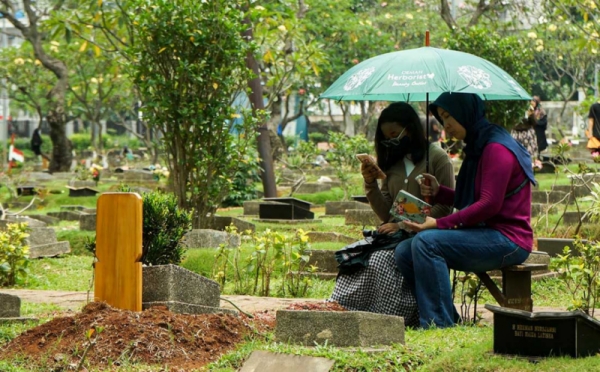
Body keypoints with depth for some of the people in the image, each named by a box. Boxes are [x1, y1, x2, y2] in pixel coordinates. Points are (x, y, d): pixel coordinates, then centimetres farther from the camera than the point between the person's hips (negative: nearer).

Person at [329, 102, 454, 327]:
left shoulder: (437, 158, 0)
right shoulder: (393, 164, 19)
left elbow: (444, 208, -8)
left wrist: (404, 225, -15)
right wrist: (371, 184, 1)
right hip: (396, 235, 6)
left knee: (380, 261, -32)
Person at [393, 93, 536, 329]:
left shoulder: (497, 148, -13)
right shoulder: (477, 148, 18)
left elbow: (489, 204, -21)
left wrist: (440, 224, -22)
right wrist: (438, 192, 3)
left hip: (508, 240, -10)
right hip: (485, 236, 10)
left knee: (426, 241, -27)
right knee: (404, 252, -2)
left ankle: (439, 326, -24)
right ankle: (450, 321, 1)